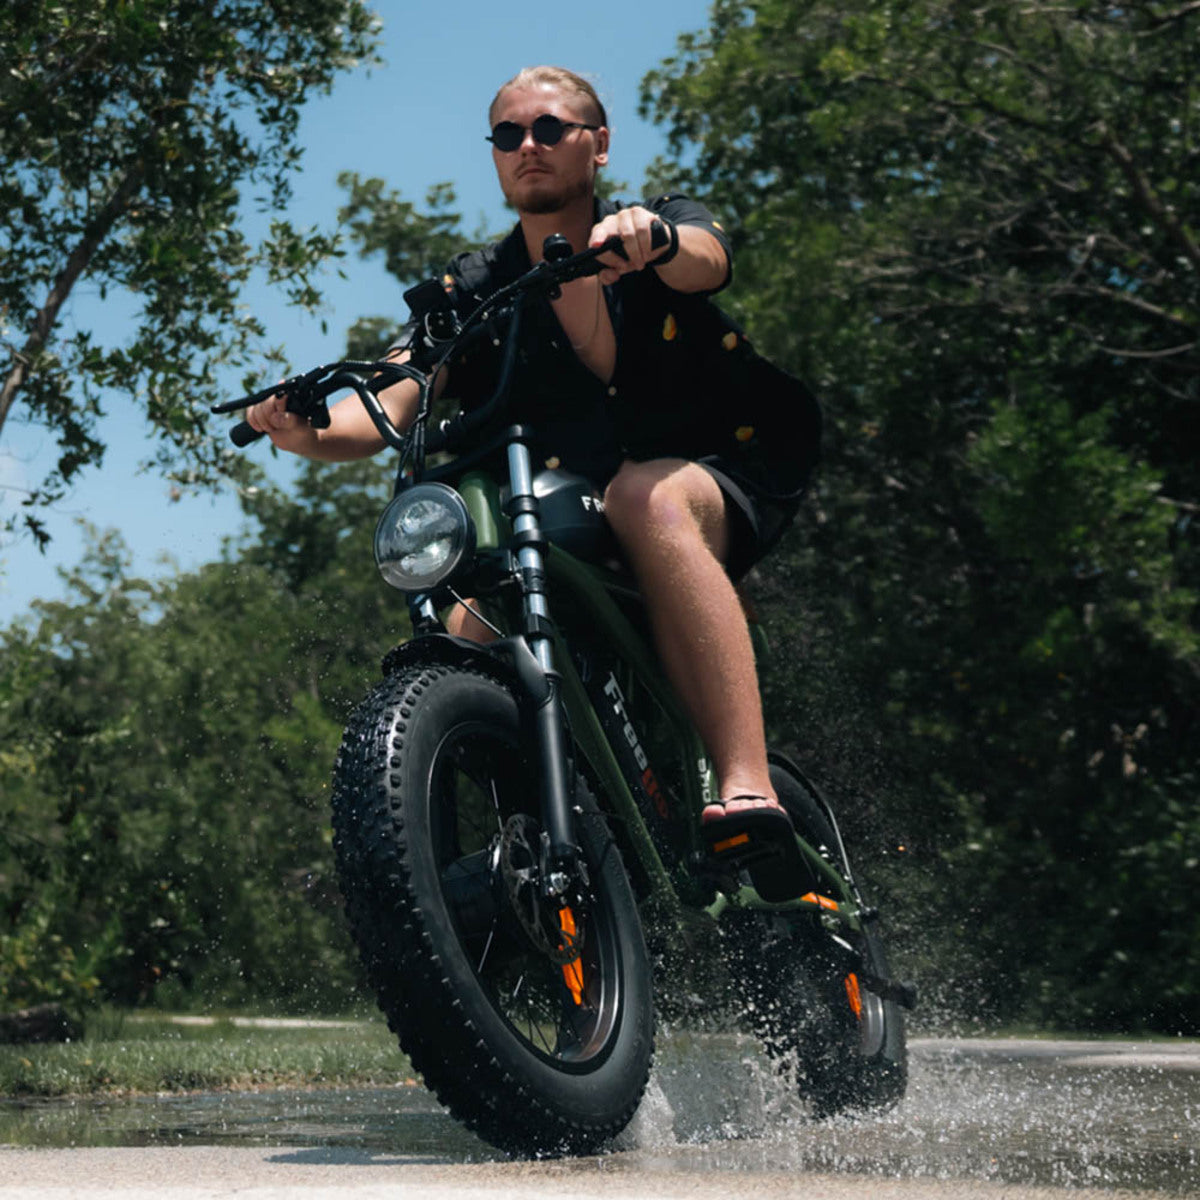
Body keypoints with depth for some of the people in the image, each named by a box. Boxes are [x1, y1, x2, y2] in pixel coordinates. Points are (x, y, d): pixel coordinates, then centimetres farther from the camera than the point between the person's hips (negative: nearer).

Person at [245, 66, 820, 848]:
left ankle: (750, 792, -49)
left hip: (724, 479, -4)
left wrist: (648, 237, -54)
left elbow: (702, 258, -29)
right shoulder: (473, 292, 4)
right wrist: (310, 433, -34)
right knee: (463, 640, -21)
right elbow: (389, 412, -10)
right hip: (579, 521, 4)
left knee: (650, 496, -38)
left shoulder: (668, 224, -2)